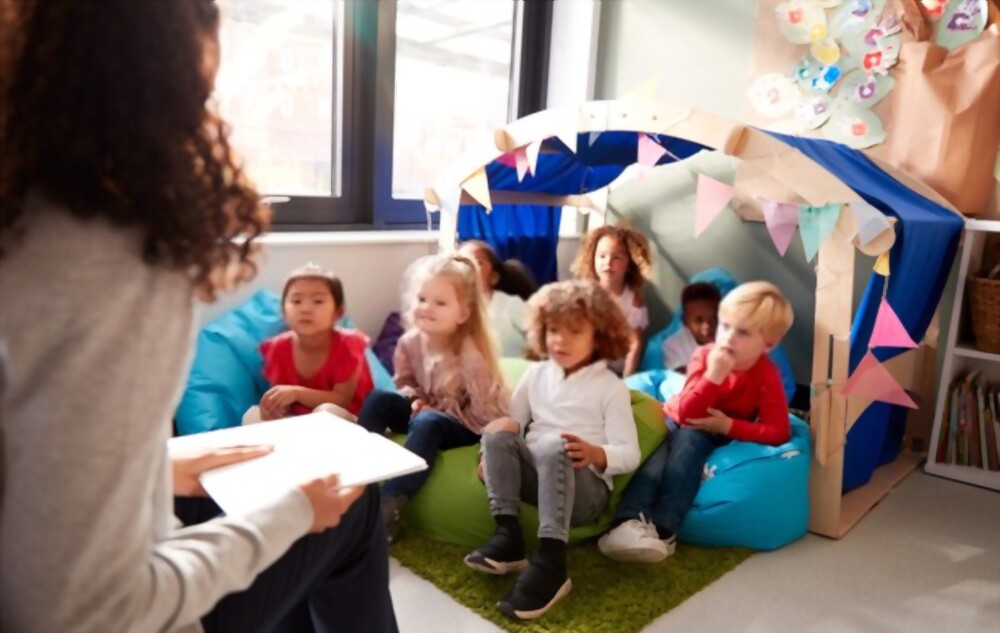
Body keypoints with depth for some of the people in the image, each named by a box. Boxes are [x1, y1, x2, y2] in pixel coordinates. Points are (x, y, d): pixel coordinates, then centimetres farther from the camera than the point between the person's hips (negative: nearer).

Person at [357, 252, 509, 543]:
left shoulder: (471, 354, -27)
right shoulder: (410, 342, -9)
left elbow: (486, 411, -25)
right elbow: (404, 382, 10)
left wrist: (434, 409, -21)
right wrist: (415, 400, -12)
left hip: (469, 426, -6)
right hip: (428, 412, 6)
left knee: (427, 424, -36)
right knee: (378, 399, -13)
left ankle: (389, 506, -35)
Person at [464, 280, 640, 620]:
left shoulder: (611, 387, 1)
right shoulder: (536, 375, 14)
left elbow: (630, 454, -6)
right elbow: (511, 420, 11)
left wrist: (596, 454, -28)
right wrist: (495, 453, -11)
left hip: (585, 486, -4)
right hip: (535, 475, 5)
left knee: (554, 446, -36)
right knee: (497, 435, -22)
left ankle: (550, 560, -42)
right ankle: (507, 534, -26)